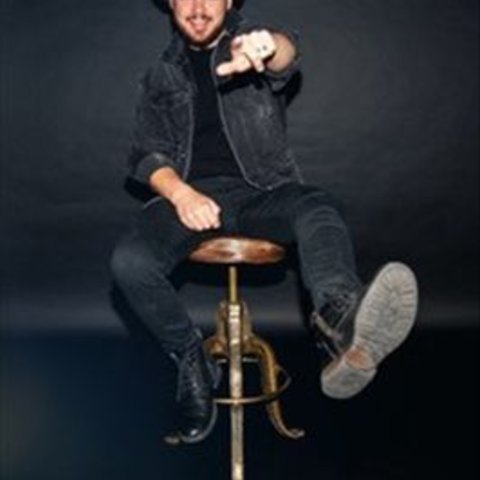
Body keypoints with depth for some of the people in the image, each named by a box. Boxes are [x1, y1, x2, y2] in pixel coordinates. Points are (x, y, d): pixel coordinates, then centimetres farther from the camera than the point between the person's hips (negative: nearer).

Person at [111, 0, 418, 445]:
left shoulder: (252, 42, 13)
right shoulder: (162, 74, 20)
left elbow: (286, 51, -13)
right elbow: (146, 153, 10)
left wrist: (267, 47, -41)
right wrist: (179, 192, -15)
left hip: (259, 190, -1)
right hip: (190, 192, 2)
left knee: (318, 208, -34)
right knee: (129, 262, -28)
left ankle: (338, 318, -64)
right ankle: (192, 361, -6)